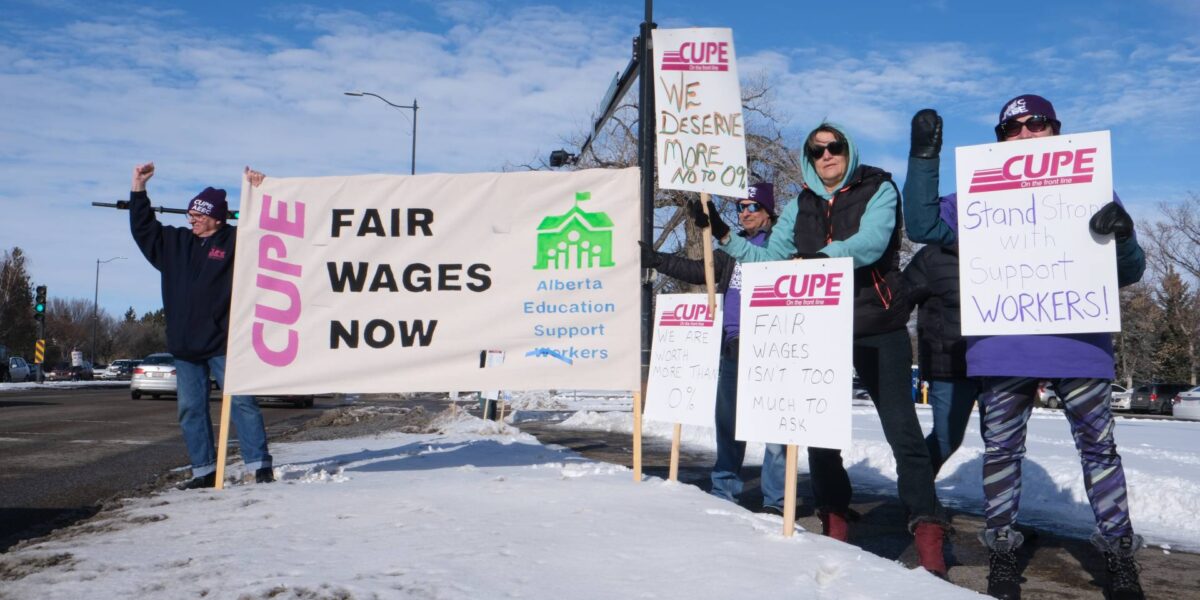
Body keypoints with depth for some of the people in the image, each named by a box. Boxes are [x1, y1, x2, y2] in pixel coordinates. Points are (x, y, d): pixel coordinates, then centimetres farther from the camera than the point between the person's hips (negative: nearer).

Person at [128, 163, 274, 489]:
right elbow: (143, 228, 22)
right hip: (184, 347, 6)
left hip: (223, 344, -6)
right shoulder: (175, 242, 15)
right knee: (190, 410, 9)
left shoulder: (235, 241, -1)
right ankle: (204, 470, 18)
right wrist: (138, 188, 19)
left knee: (241, 402, -7)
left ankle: (260, 465, -4)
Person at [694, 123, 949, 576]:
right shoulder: (801, 206, 13)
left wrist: (819, 255, -33)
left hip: (878, 330, -4)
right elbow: (769, 260, 11)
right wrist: (723, 234, 3)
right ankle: (834, 525, 21)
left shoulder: (878, 190, -1)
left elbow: (871, 243, -19)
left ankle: (928, 531, 1)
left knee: (902, 431, -6)